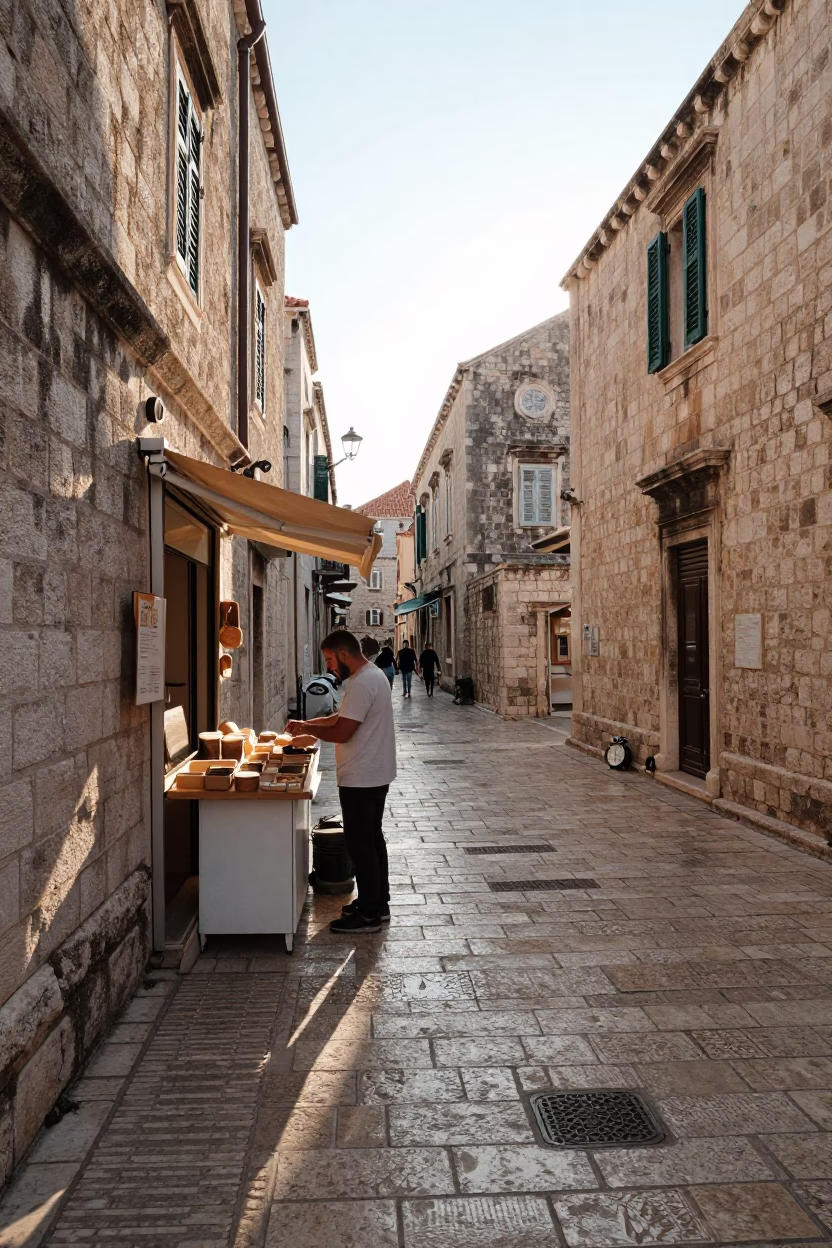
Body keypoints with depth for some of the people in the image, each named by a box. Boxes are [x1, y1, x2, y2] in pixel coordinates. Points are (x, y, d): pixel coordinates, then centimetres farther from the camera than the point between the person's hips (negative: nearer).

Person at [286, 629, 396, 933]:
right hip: (374, 775, 11)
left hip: (361, 779, -11)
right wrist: (308, 723, 8)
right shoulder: (371, 674, 11)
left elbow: (342, 732, -25)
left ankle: (369, 914, 8)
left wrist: (307, 728, -9)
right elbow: (343, 717, 18)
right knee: (372, 840, 18)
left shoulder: (362, 683, -22)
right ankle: (377, 904, 28)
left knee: (360, 844, -1)